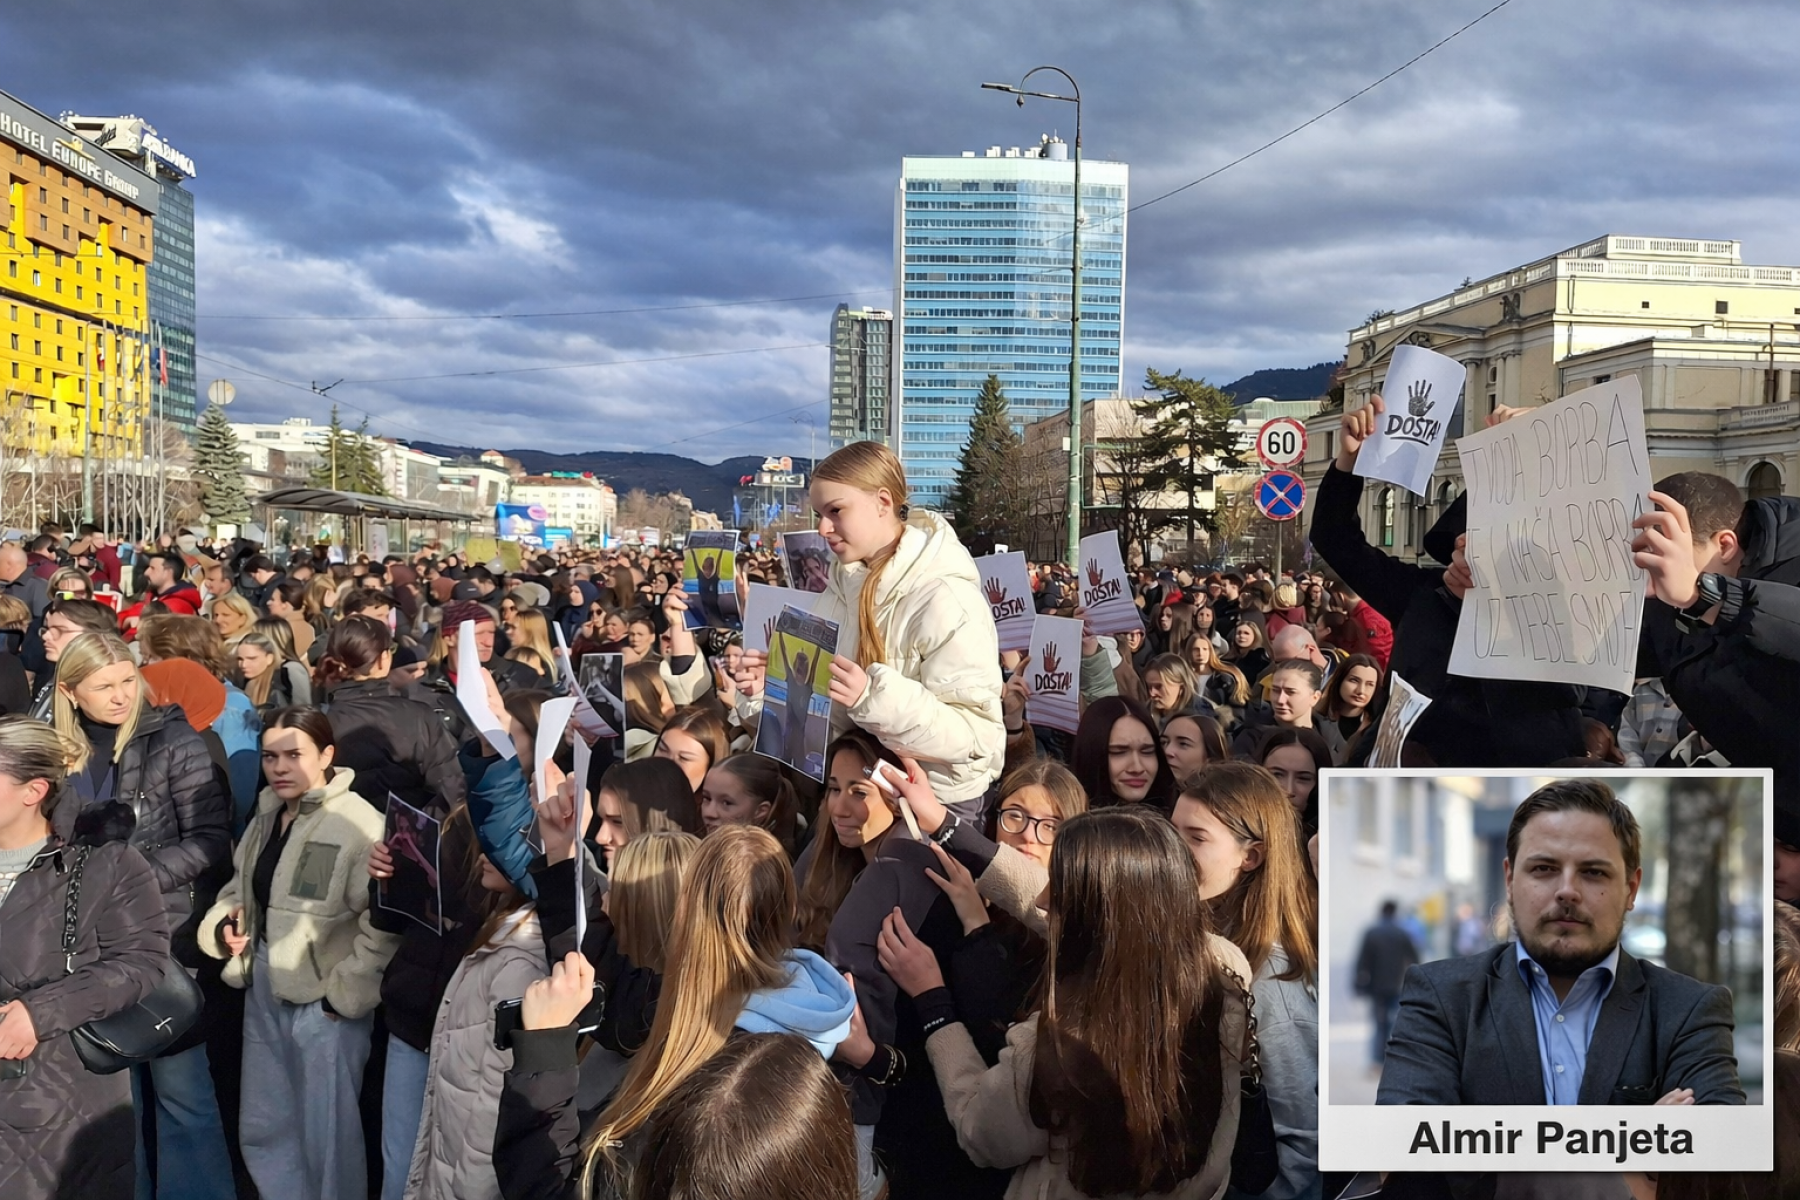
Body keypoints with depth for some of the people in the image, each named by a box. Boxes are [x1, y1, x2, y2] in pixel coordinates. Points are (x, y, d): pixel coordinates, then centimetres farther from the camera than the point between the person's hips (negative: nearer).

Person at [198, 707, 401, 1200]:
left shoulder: (359, 824, -17)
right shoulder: (265, 817, 10)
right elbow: (239, 889, 21)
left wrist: (344, 995, -19)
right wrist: (224, 924, 1)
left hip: (323, 999, -8)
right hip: (264, 992, 8)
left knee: (327, 1136, 4)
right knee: (261, 1128, 19)